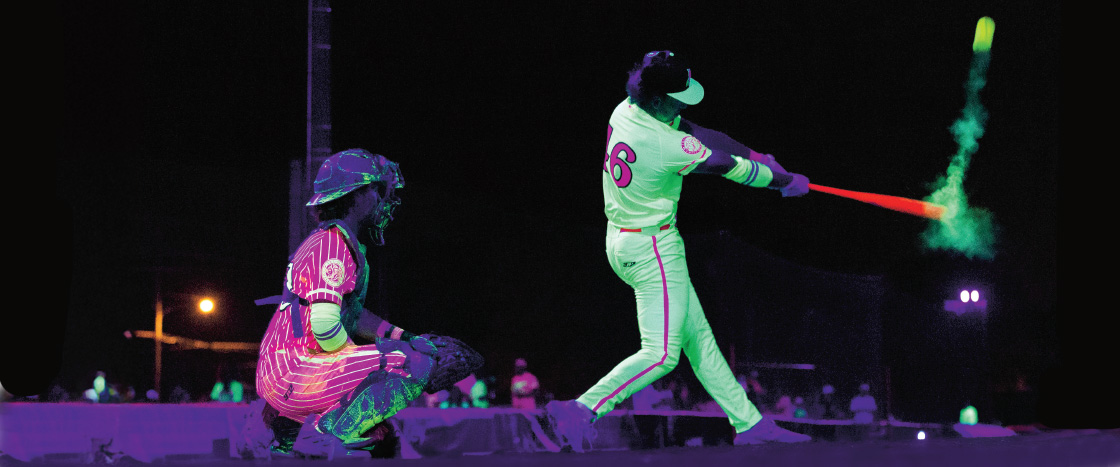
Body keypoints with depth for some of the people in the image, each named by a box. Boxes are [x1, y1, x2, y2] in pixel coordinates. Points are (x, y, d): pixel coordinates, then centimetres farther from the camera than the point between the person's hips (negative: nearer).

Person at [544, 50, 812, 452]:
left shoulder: (626, 110, -2)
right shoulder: (668, 147, -26)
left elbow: (698, 134, 8)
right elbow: (730, 168, -12)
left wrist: (753, 154, 11)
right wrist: (788, 181, 4)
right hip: (653, 249, -10)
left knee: (698, 336, 13)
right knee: (661, 354, -9)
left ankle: (749, 424, 18)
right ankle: (581, 411, -18)